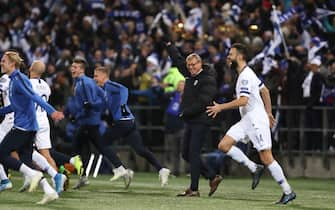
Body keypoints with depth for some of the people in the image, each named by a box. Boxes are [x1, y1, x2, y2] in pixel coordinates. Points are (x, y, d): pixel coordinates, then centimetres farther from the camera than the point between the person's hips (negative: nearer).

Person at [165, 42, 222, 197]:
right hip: (190, 121, 9)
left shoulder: (208, 80, -12)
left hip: (201, 121, -9)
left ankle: (194, 189, -10)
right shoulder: (190, 75, 13)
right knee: (186, 154, 9)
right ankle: (213, 177, 17)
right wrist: (169, 45, 30)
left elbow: (202, 103, -20)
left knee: (193, 153, -12)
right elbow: (178, 60, 28)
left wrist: (185, 113, -16)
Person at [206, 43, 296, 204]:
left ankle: (288, 192, -1)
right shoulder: (246, 73, 15)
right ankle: (255, 169, 5)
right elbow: (265, 91, 23)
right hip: (247, 120, 10)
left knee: (267, 159, -8)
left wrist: (221, 107, -21)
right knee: (224, 145, 0)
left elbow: (243, 100, -27)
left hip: (257, 120, -10)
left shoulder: (246, 76, -17)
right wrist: (268, 112, 25)